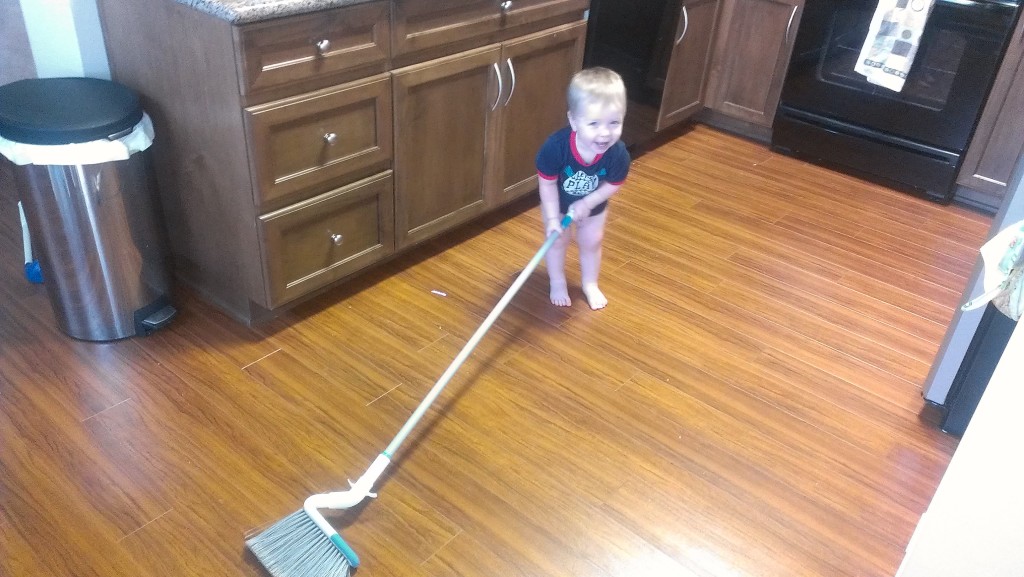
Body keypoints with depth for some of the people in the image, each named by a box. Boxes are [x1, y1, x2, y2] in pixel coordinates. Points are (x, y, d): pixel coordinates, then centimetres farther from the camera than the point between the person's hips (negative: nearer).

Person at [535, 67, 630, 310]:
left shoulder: (618, 154, -37)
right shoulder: (556, 146, -42)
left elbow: (613, 185, -17)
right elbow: (547, 184, -27)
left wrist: (587, 203, -24)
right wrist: (553, 218, -24)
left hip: (593, 205, 2)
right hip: (557, 203, -1)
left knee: (591, 243, 19)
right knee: (557, 241, 16)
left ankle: (590, 284, 44)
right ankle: (558, 283, 42)